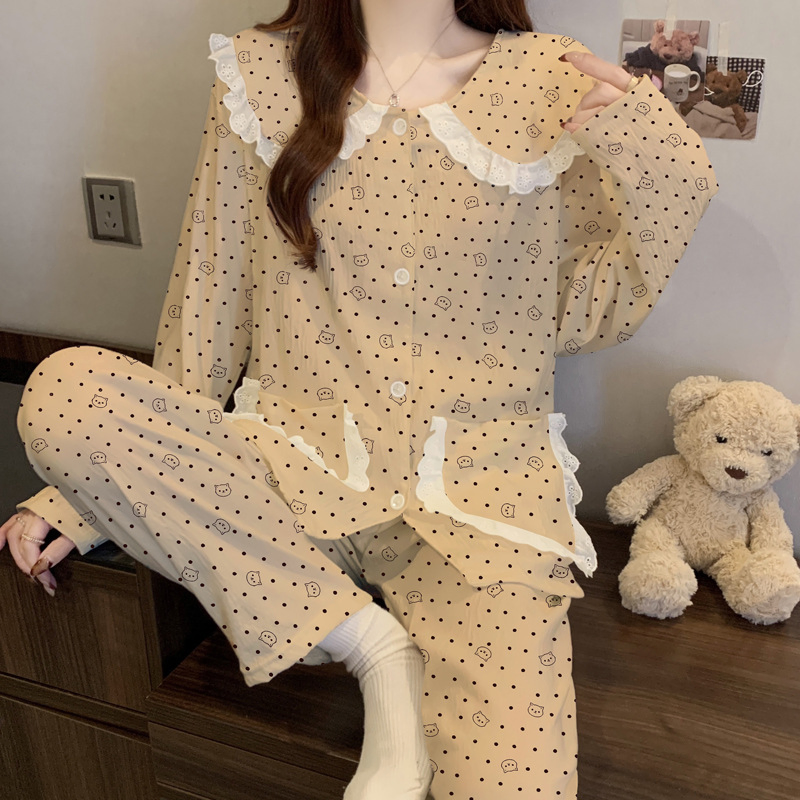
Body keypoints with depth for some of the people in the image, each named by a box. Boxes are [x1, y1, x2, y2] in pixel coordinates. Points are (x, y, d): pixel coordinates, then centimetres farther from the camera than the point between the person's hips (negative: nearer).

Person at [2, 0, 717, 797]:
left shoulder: (551, 83, 2)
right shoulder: (259, 75, 4)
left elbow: (582, 321, 5)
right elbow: (208, 303, 6)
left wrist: (659, 177, -9)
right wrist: (83, 489, 6)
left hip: (479, 490, -1)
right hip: (295, 463, 3)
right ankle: (369, 642, -12)